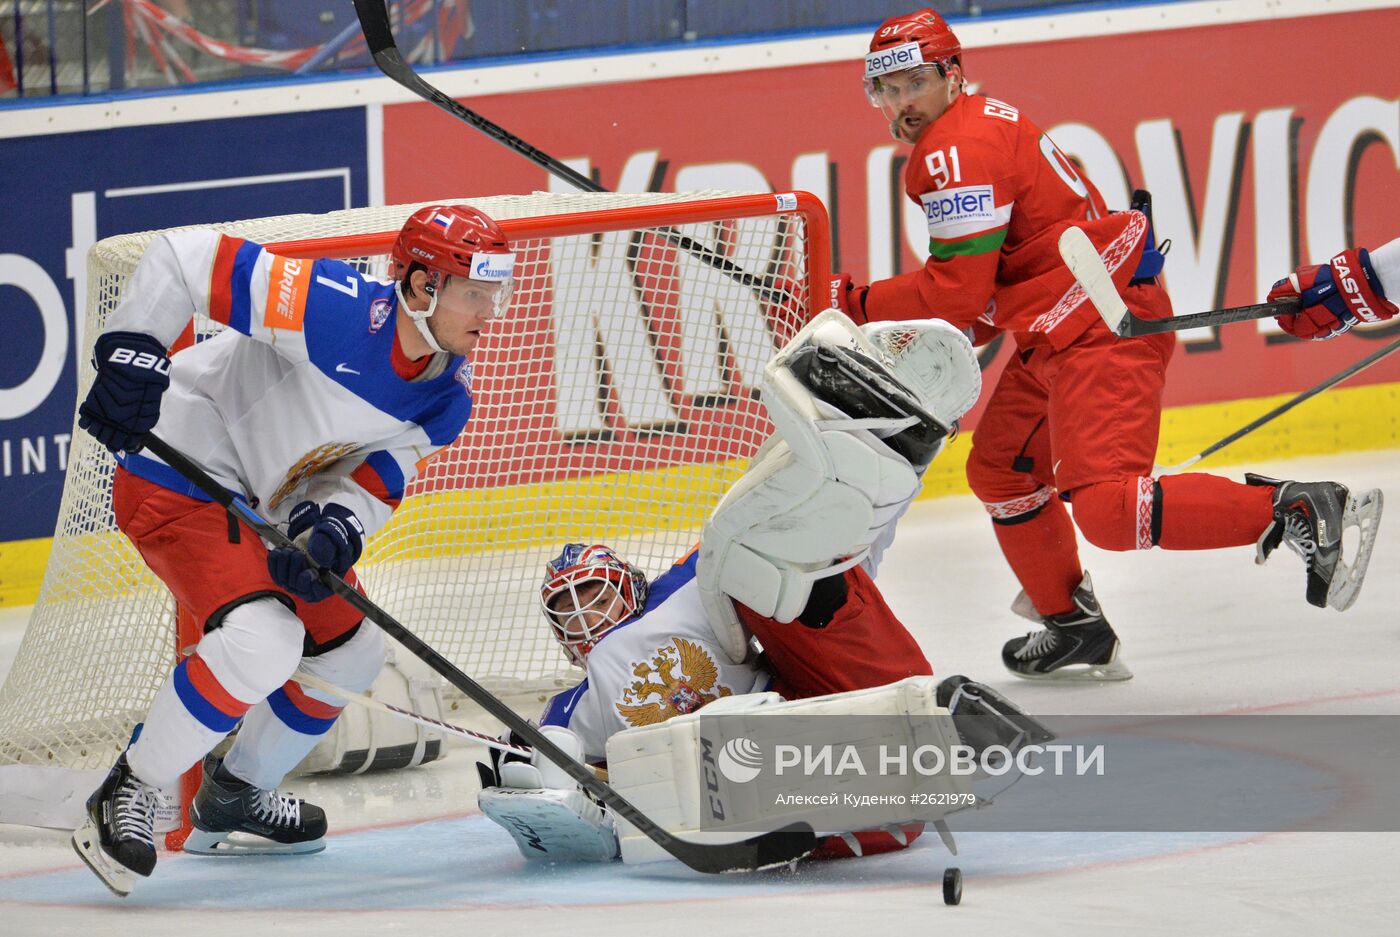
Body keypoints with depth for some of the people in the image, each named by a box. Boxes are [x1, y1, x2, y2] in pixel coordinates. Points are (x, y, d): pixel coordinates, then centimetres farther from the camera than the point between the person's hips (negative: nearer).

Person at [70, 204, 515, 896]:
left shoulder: (446, 396, -4)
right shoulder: (335, 310, -29)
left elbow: (378, 476, -5)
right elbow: (184, 256, -28)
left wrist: (333, 527, -27)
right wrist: (130, 360, -31)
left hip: (270, 505, 9)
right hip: (178, 482, -9)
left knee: (350, 651, 16)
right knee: (261, 638, -28)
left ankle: (234, 797, 35)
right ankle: (127, 798, -13)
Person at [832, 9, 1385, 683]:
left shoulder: (959, 150, -15)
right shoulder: (976, 124, 18)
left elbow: (957, 292, -18)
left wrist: (858, 304, -7)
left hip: (1101, 329, -12)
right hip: (1054, 335, 12)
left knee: (1107, 511, -23)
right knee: (1000, 473, 22)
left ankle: (1302, 512, -23)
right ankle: (1073, 626, 32)